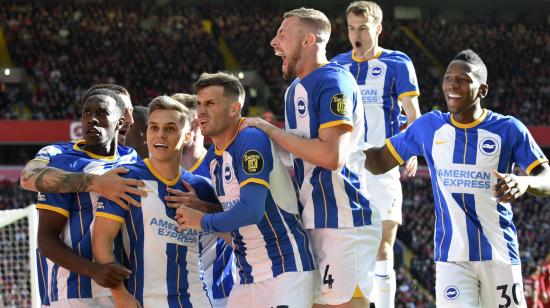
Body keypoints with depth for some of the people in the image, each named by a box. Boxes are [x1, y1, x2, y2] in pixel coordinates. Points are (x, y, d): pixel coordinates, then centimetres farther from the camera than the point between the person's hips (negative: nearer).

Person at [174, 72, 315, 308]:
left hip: (285, 270, -9)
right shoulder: (212, 157, 12)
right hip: (248, 277, 9)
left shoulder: (251, 140, -16)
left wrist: (203, 222, -12)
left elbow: (251, 211, -25)